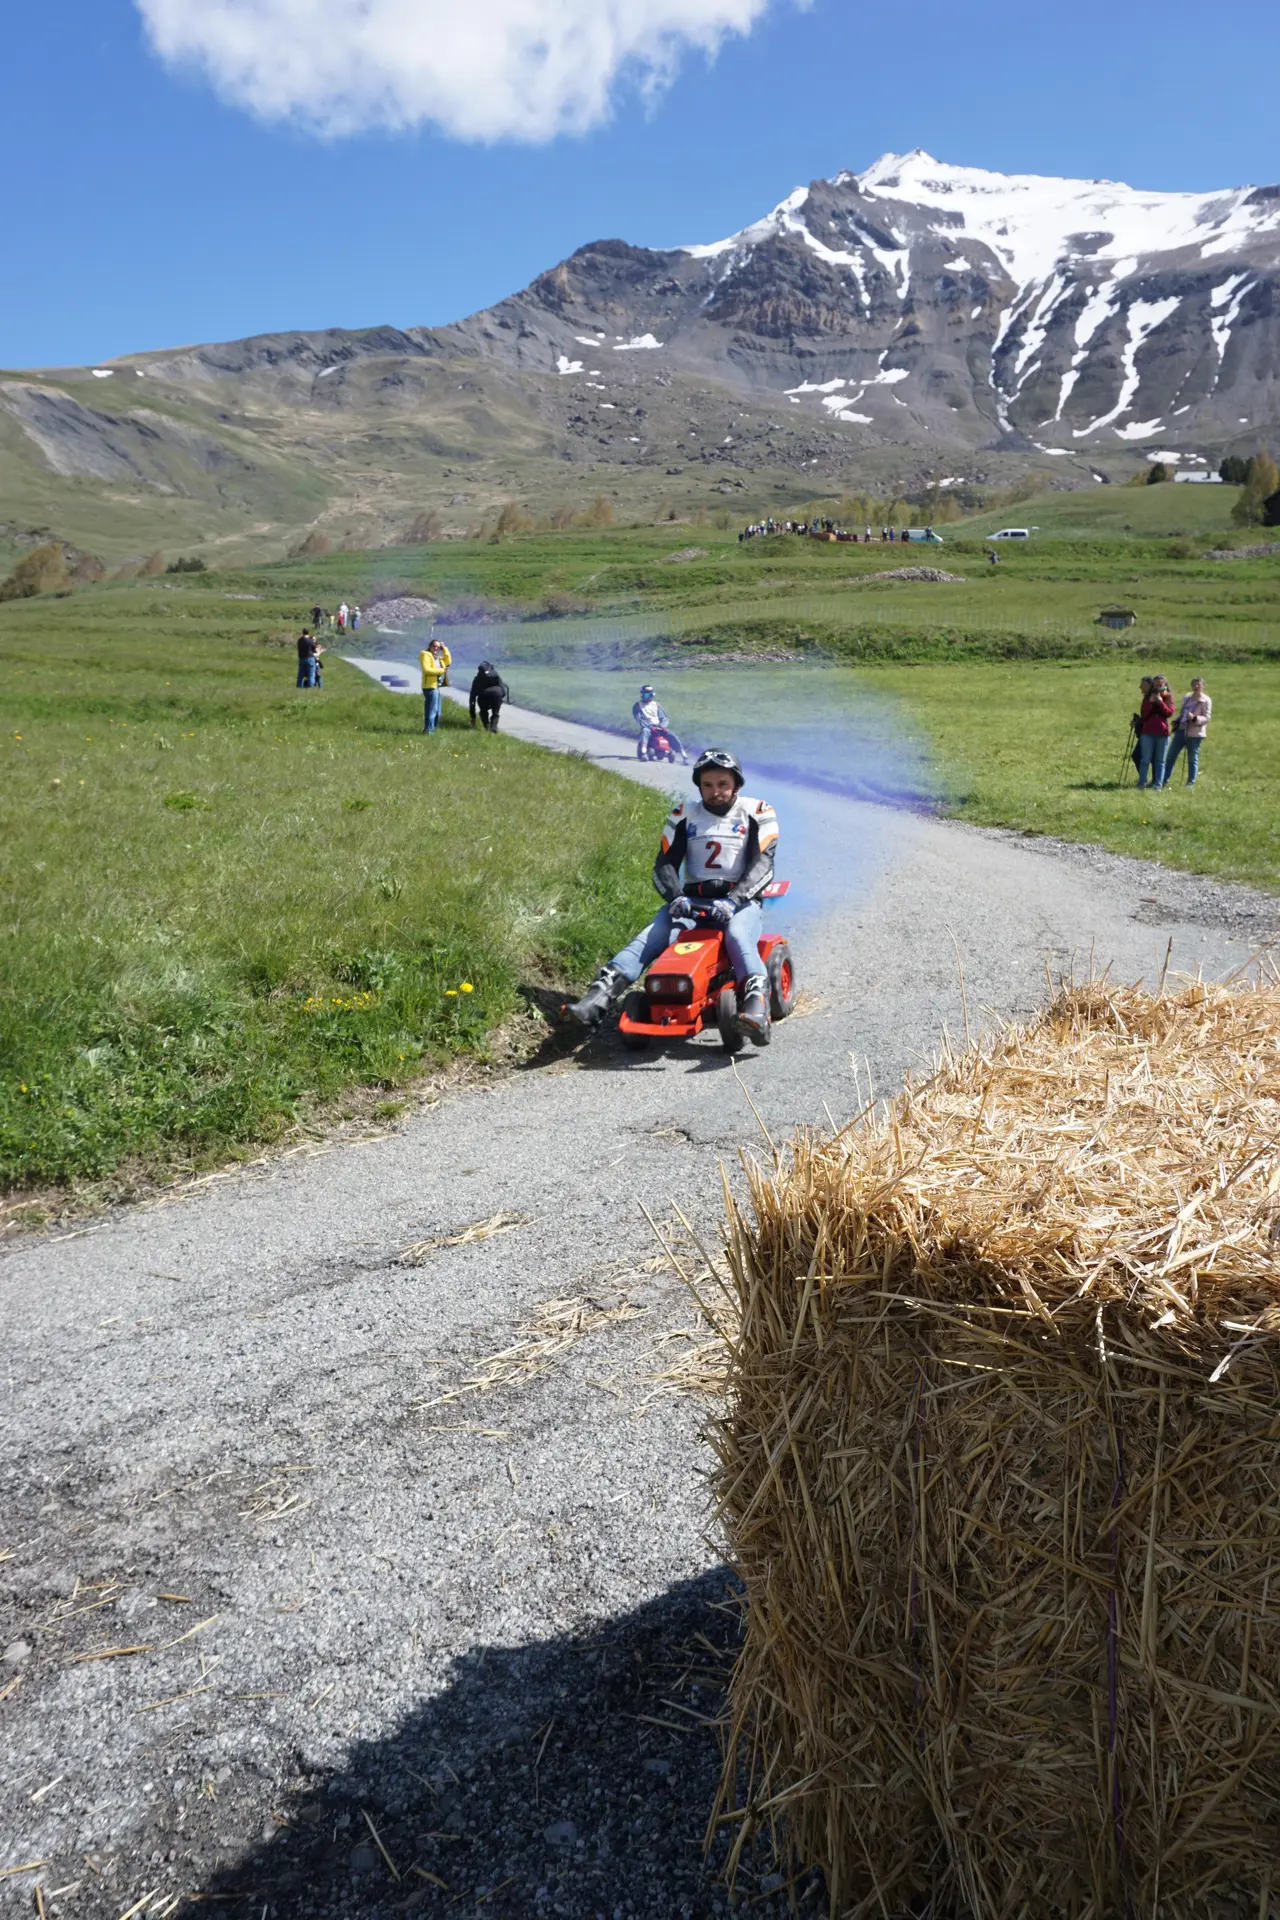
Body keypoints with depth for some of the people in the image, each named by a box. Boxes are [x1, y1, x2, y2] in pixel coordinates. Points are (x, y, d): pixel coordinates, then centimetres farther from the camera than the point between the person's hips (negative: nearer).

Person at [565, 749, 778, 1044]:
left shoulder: (756, 815, 4)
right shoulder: (684, 817, 12)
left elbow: (762, 865, -9)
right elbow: (665, 864, 3)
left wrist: (733, 901, -26)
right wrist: (676, 897, -20)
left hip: (741, 900, -2)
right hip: (692, 900, 3)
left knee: (737, 935, -38)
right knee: (650, 936, -25)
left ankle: (756, 1007, -56)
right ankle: (598, 997, -40)